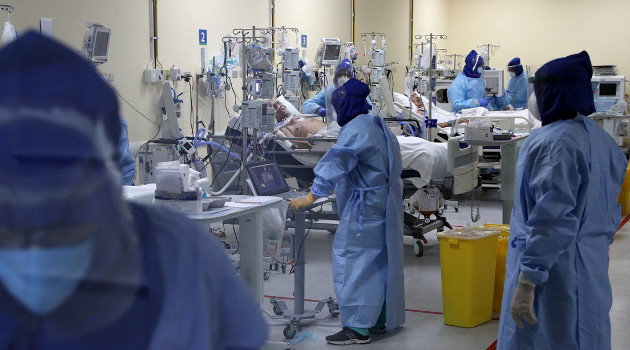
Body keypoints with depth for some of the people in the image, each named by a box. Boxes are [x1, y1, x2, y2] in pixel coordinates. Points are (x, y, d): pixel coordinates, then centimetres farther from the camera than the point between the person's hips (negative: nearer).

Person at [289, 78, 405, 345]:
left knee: (353, 260, -6)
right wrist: (337, 188, 29)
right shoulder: (377, 126, 13)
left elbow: (335, 166, -22)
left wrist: (309, 199, -21)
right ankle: (382, 318, 24)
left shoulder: (355, 130, -18)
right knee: (381, 258, 15)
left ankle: (358, 327, -5)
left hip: (364, 207, -10)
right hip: (384, 203, 10)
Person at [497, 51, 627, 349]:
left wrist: (526, 283, -25)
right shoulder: (600, 138, 9)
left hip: (554, 271, -9)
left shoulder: (555, 143, -19)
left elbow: (553, 219, -26)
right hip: (592, 268, 9)